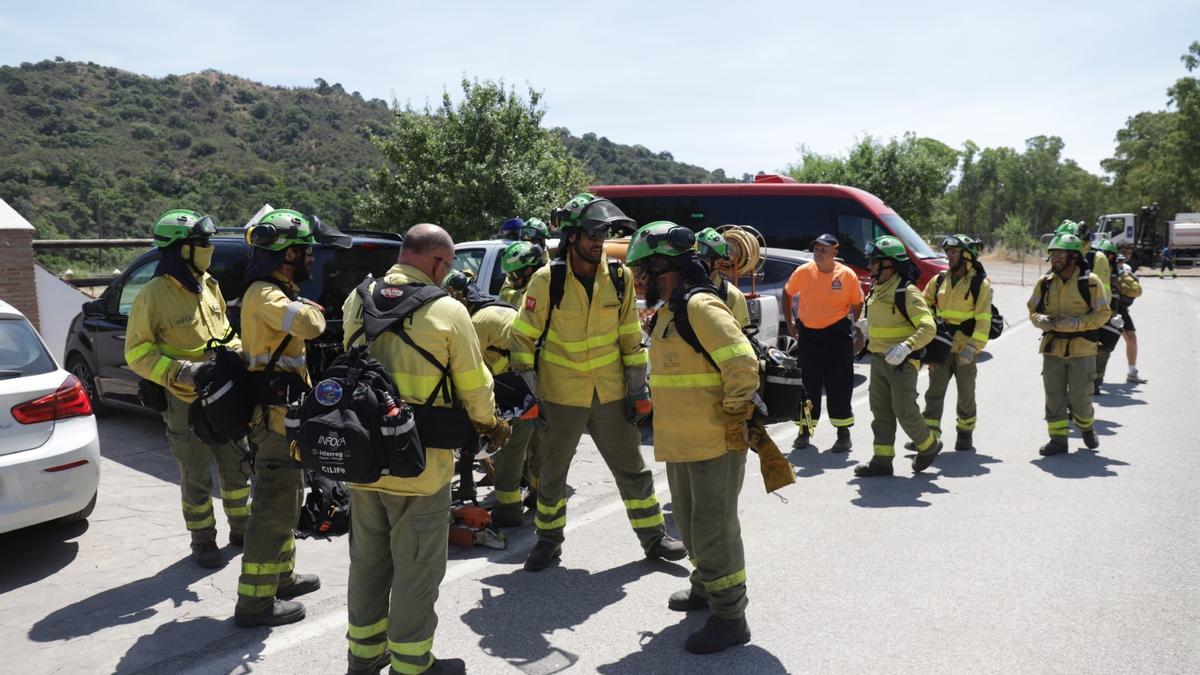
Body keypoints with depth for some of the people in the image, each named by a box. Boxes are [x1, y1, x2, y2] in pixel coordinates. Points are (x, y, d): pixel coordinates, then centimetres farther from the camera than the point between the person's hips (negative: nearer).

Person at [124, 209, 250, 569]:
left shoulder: (208, 285, 5)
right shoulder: (153, 295, -14)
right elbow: (136, 352, -10)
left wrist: (236, 352, 1)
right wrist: (178, 371, -23)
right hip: (186, 402, -6)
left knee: (236, 468, 16)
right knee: (196, 478, 6)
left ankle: (240, 528, 34)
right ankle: (203, 541, 23)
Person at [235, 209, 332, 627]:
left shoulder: (274, 292, 16)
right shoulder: (264, 294, -18)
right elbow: (308, 325, -35)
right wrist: (312, 308, -14)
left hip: (281, 413, 11)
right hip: (276, 415, -11)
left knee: (285, 499, 21)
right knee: (274, 507, -5)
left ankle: (281, 576, 35)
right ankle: (255, 601, 3)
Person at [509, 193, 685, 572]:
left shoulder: (619, 277, -4)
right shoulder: (546, 280, -13)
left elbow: (631, 337, 4)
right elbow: (524, 337, -6)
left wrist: (637, 386, 3)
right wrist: (529, 391, -8)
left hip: (611, 393, 2)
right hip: (560, 394, -2)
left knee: (632, 468, 11)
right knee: (552, 472, 12)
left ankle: (653, 537, 26)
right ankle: (549, 539, 31)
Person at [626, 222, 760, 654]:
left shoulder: (700, 306, -20)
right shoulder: (670, 310, 12)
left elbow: (744, 367, -27)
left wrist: (733, 419, -18)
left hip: (715, 442, -10)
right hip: (681, 440, 10)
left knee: (714, 528, -2)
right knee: (690, 521, 23)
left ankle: (729, 617, 11)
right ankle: (706, 586, 42)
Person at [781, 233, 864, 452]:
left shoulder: (847, 275, -7)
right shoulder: (803, 272, -3)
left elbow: (857, 304, 5)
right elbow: (787, 294, 12)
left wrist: (853, 327, -2)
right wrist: (789, 323, 8)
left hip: (837, 333, -2)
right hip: (808, 333, 2)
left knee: (839, 385, 2)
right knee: (808, 383, 10)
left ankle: (843, 432, 13)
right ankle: (805, 430, 23)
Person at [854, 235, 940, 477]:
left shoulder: (907, 292, -16)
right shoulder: (877, 290, 11)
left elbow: (928, 328, -22)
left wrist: (906, 347, -33)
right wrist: (867, 338, 16)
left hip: (901, 363, -8)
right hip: (878, 360, 8)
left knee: (904, 410, -1)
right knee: (880, 410, 9)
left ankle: (929, 445, 25)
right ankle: (882, 460, 15)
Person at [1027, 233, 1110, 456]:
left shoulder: (1090, 281, -6)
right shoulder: (1045, 282, 5)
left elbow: (1102, 313, -5)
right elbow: (1033, 310, 12)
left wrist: (1076, 323, -19)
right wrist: (1041, 320, -11)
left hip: (1081, 348, -3)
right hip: (1052, 347, 3)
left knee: (1080, 395, 3)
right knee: (1054, 396, 4)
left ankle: (1086, 427, 32)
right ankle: (1058, 439, 14)